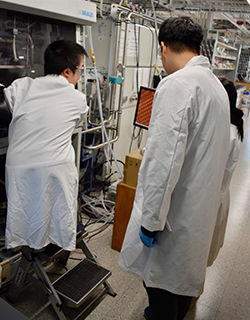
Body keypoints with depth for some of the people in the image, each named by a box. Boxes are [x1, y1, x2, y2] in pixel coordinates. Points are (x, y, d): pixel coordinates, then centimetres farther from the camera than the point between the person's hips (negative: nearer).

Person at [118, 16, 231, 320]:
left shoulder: (176, 84, -21)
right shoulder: (216, 85, 9)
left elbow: (164, 160, -27)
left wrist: (151, 220, -19)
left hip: (176, 213, -9)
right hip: (201, 207, 9)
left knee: (161, 279, 10)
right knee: (186, 270, 26)